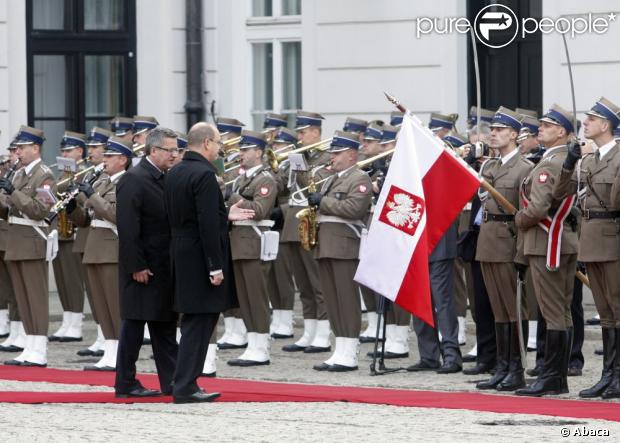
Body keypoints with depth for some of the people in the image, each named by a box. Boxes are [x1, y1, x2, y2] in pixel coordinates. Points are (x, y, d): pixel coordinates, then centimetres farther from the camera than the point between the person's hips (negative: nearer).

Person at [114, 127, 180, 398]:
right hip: (143, 269, -9)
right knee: (134, 325, -1)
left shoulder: (166, 179, 12)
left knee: (165, 327, 10)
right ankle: (126, 384, 4)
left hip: (165, 267, 9)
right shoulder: (134, 180, -14)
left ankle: (172, 381, 12)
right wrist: (136, 267, -21)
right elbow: (128, 229, -19)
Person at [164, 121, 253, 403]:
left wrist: (225, 216, 22)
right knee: (199, 324, -4)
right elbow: (208, 224, -22)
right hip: (199, 260, -9)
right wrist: (215, 266, -19)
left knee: (195, 323, 15)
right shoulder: (204, 174, -17)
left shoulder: (174, 174, 11)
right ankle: (185, 388, -3)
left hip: (181, 257, 9)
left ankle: (185, 384, 18)